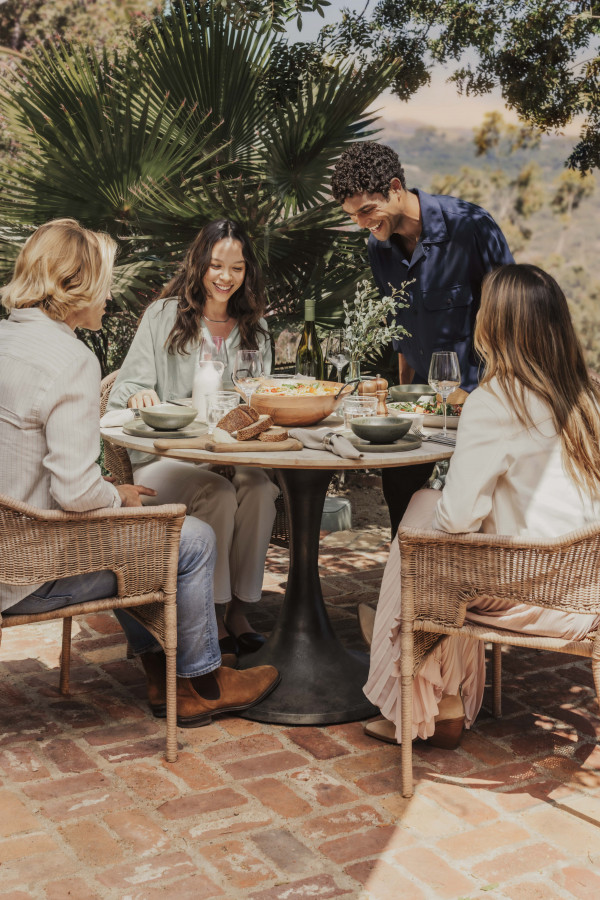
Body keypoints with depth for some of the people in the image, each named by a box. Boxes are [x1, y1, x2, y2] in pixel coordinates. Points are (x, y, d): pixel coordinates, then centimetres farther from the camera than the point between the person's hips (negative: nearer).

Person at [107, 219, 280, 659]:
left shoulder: (253, 325, 14)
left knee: (259, 489, -29)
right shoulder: (165, 314, 2)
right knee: (217, 494, -32)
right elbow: (128, 389, -3)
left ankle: (239, 610, -16)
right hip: (165, 455, -3)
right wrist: (139, 396, -26)